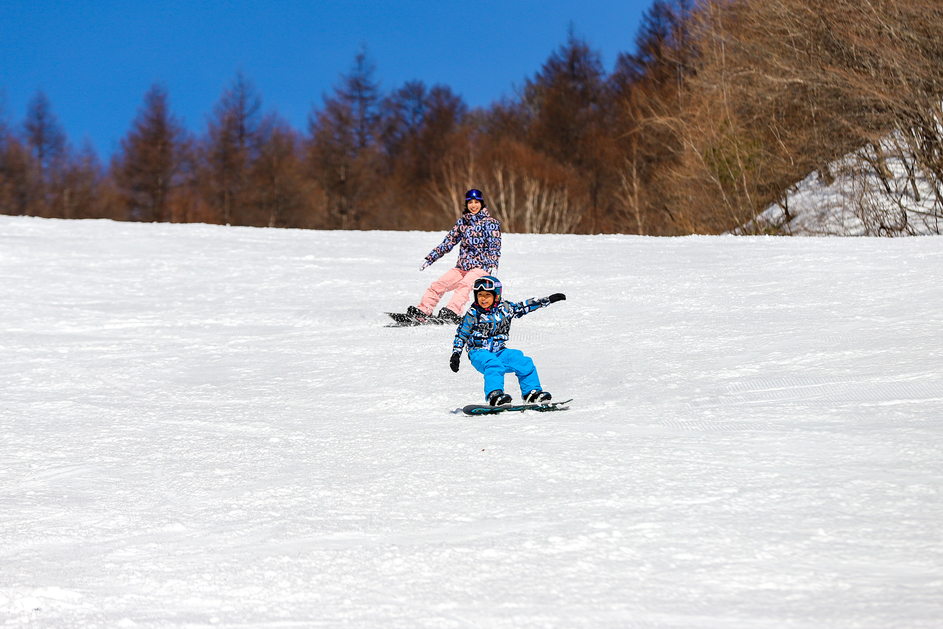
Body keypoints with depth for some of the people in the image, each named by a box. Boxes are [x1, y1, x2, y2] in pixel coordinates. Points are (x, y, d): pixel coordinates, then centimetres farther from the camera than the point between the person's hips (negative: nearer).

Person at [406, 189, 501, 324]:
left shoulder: (491, 223, 1)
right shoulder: (462, 221, 15)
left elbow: (495, 246, -8)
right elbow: (448, 242, 19)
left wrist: (493, 265, -25)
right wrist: (430, 258, 16)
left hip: (481, 267, -5)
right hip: (462, 267, 5)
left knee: (464, 285, -33)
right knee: (439, 285, -15)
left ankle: (453, 313, -51)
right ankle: (422, 313, -18)